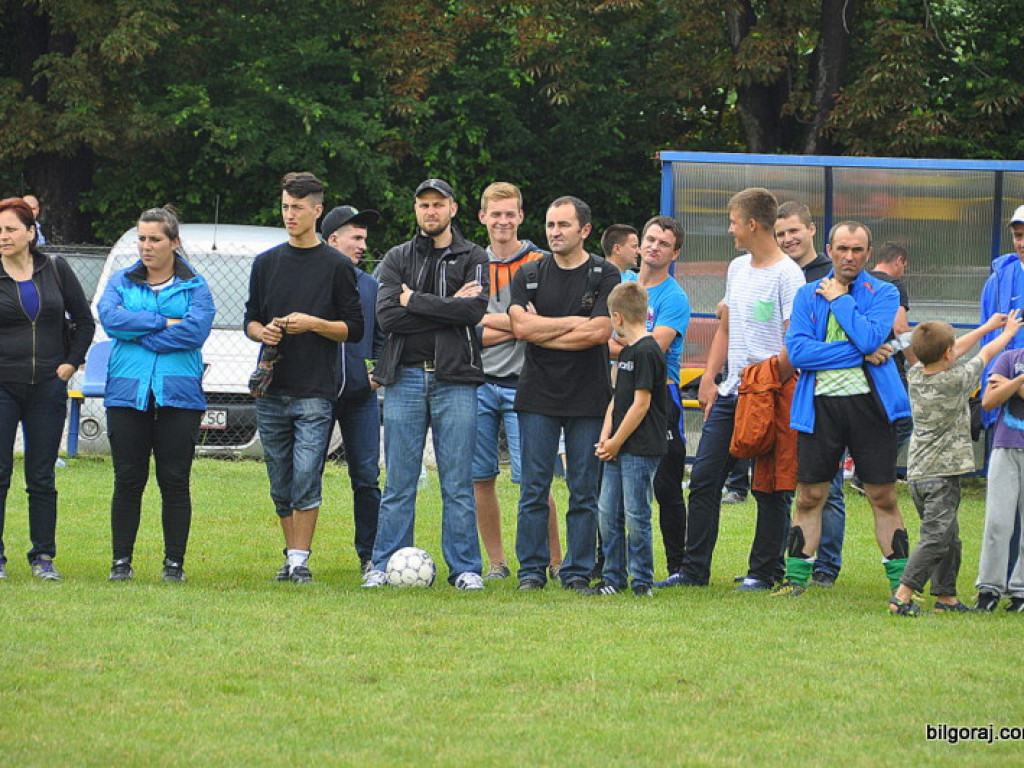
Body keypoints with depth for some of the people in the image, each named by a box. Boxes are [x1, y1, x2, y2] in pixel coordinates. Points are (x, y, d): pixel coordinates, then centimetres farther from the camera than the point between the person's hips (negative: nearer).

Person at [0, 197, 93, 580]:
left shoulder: (56, 271, 6)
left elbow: (84, 320, 14)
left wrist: (71, 363, 5)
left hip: (48, 388, 2)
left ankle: (43, 558, 10)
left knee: (42, 478, 5)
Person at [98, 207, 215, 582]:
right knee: (128, 481, 2)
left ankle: (174, 562, 6)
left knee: (175, 481, 0)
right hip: (127, 393, 1)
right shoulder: (121, 282, 13)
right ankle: (121, 561, 8)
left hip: (178, 394, -1)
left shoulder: (195, 286, 7)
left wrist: (139, 335, -10)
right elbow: (110, 317, -6)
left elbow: (196, 330, -10)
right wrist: (164, 322, -10)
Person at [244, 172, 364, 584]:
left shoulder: (337, 267, 2)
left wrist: (313, 324, -14)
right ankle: (291, 556, 16)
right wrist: (263, 332, -5)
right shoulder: (266, 263, 13)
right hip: (271, 392, 4)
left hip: (315, 392, -4)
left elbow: (354, 329, 2)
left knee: (306, 479, -12)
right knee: (281, 485, 7)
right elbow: (250, 320, 18)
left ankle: (301, 560, -8)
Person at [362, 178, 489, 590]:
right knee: (398, 483, 2)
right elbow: (387, 316, -5)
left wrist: (415, 301, -8)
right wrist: (449, 307, -9)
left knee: (458, 485, -1)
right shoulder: (397, 259, 12)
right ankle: (385, 565, 6)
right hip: (404, 378, 1)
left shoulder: (473, 258, 8)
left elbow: (475, 309, -11)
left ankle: (464, 568, 3)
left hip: (455, 378, -1)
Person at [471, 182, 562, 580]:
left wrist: (487, 320, -4)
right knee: (480, 478, 4)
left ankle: (554, 560, -1)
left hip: (520, 383, -4)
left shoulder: (539, 264, 0)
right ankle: (496, 563, 13)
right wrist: (513, 326, -9)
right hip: (478, 382, 4)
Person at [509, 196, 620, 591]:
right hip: (538, 395, 1)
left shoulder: (605, 276, 1)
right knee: (534, 488, 1)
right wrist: (574, 323, -8)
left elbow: (600, 332, -11)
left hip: (588, 398, -1)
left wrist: (542, 333, -7)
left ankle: (578, 572, 8)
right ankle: (531, 570, 7)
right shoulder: (529, 276, 9)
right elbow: (521, 325, -6)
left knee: (584, 491, 2)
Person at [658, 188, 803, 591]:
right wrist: (709, 377, 14)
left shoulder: (787, 274, -11)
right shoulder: (737, 268, 15)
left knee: (770, 489, 0)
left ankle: (762, 572, 7)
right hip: (730, 393, 8)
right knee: (703, 478, 6)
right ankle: (694, 569, 11)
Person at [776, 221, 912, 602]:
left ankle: (899, 581, 6)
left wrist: (839, 299, -5)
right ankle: (796, 577, 12)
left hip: (868, 403, -2)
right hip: (821, 404, 2)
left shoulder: (884, 294, 4)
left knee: (883, 497, 1)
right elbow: (797, 351, -5)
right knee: (809, 497, 4)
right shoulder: (808, 295, 9)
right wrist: (859, 353, -9)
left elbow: (870, 338, -15)